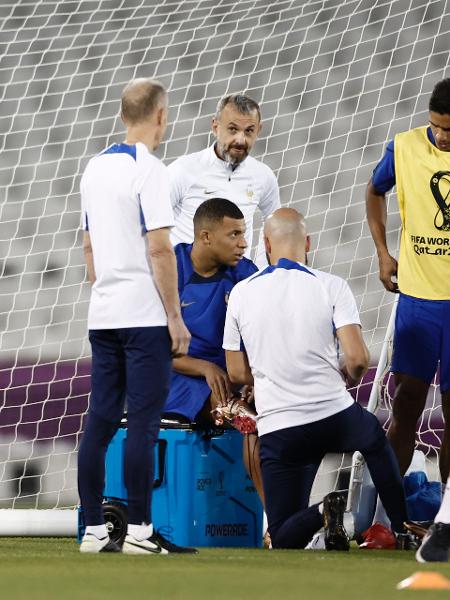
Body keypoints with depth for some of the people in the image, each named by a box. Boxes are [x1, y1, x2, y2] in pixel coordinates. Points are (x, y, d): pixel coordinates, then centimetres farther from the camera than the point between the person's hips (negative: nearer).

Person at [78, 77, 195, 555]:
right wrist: (175, 317, -11)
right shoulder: (148, 170, -11)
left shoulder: (95, 167, 13)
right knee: (142, 423, -5)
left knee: (99, 422, 7)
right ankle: (139, 531, -5)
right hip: (144, 316, -7)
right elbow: (159, 249, -15)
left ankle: (94, 530, 8)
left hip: (103, 315, 7)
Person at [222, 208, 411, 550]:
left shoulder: (241, 293, 2)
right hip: (336, 416, 0)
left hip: (277, 429, 0)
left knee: (283, 540, 10)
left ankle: (322, 515, -20)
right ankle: (402, 531, 29)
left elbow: (238, 373, 8)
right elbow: (358, 359, -12)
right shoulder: (331, 287, -4)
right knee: (376, 439, 38)